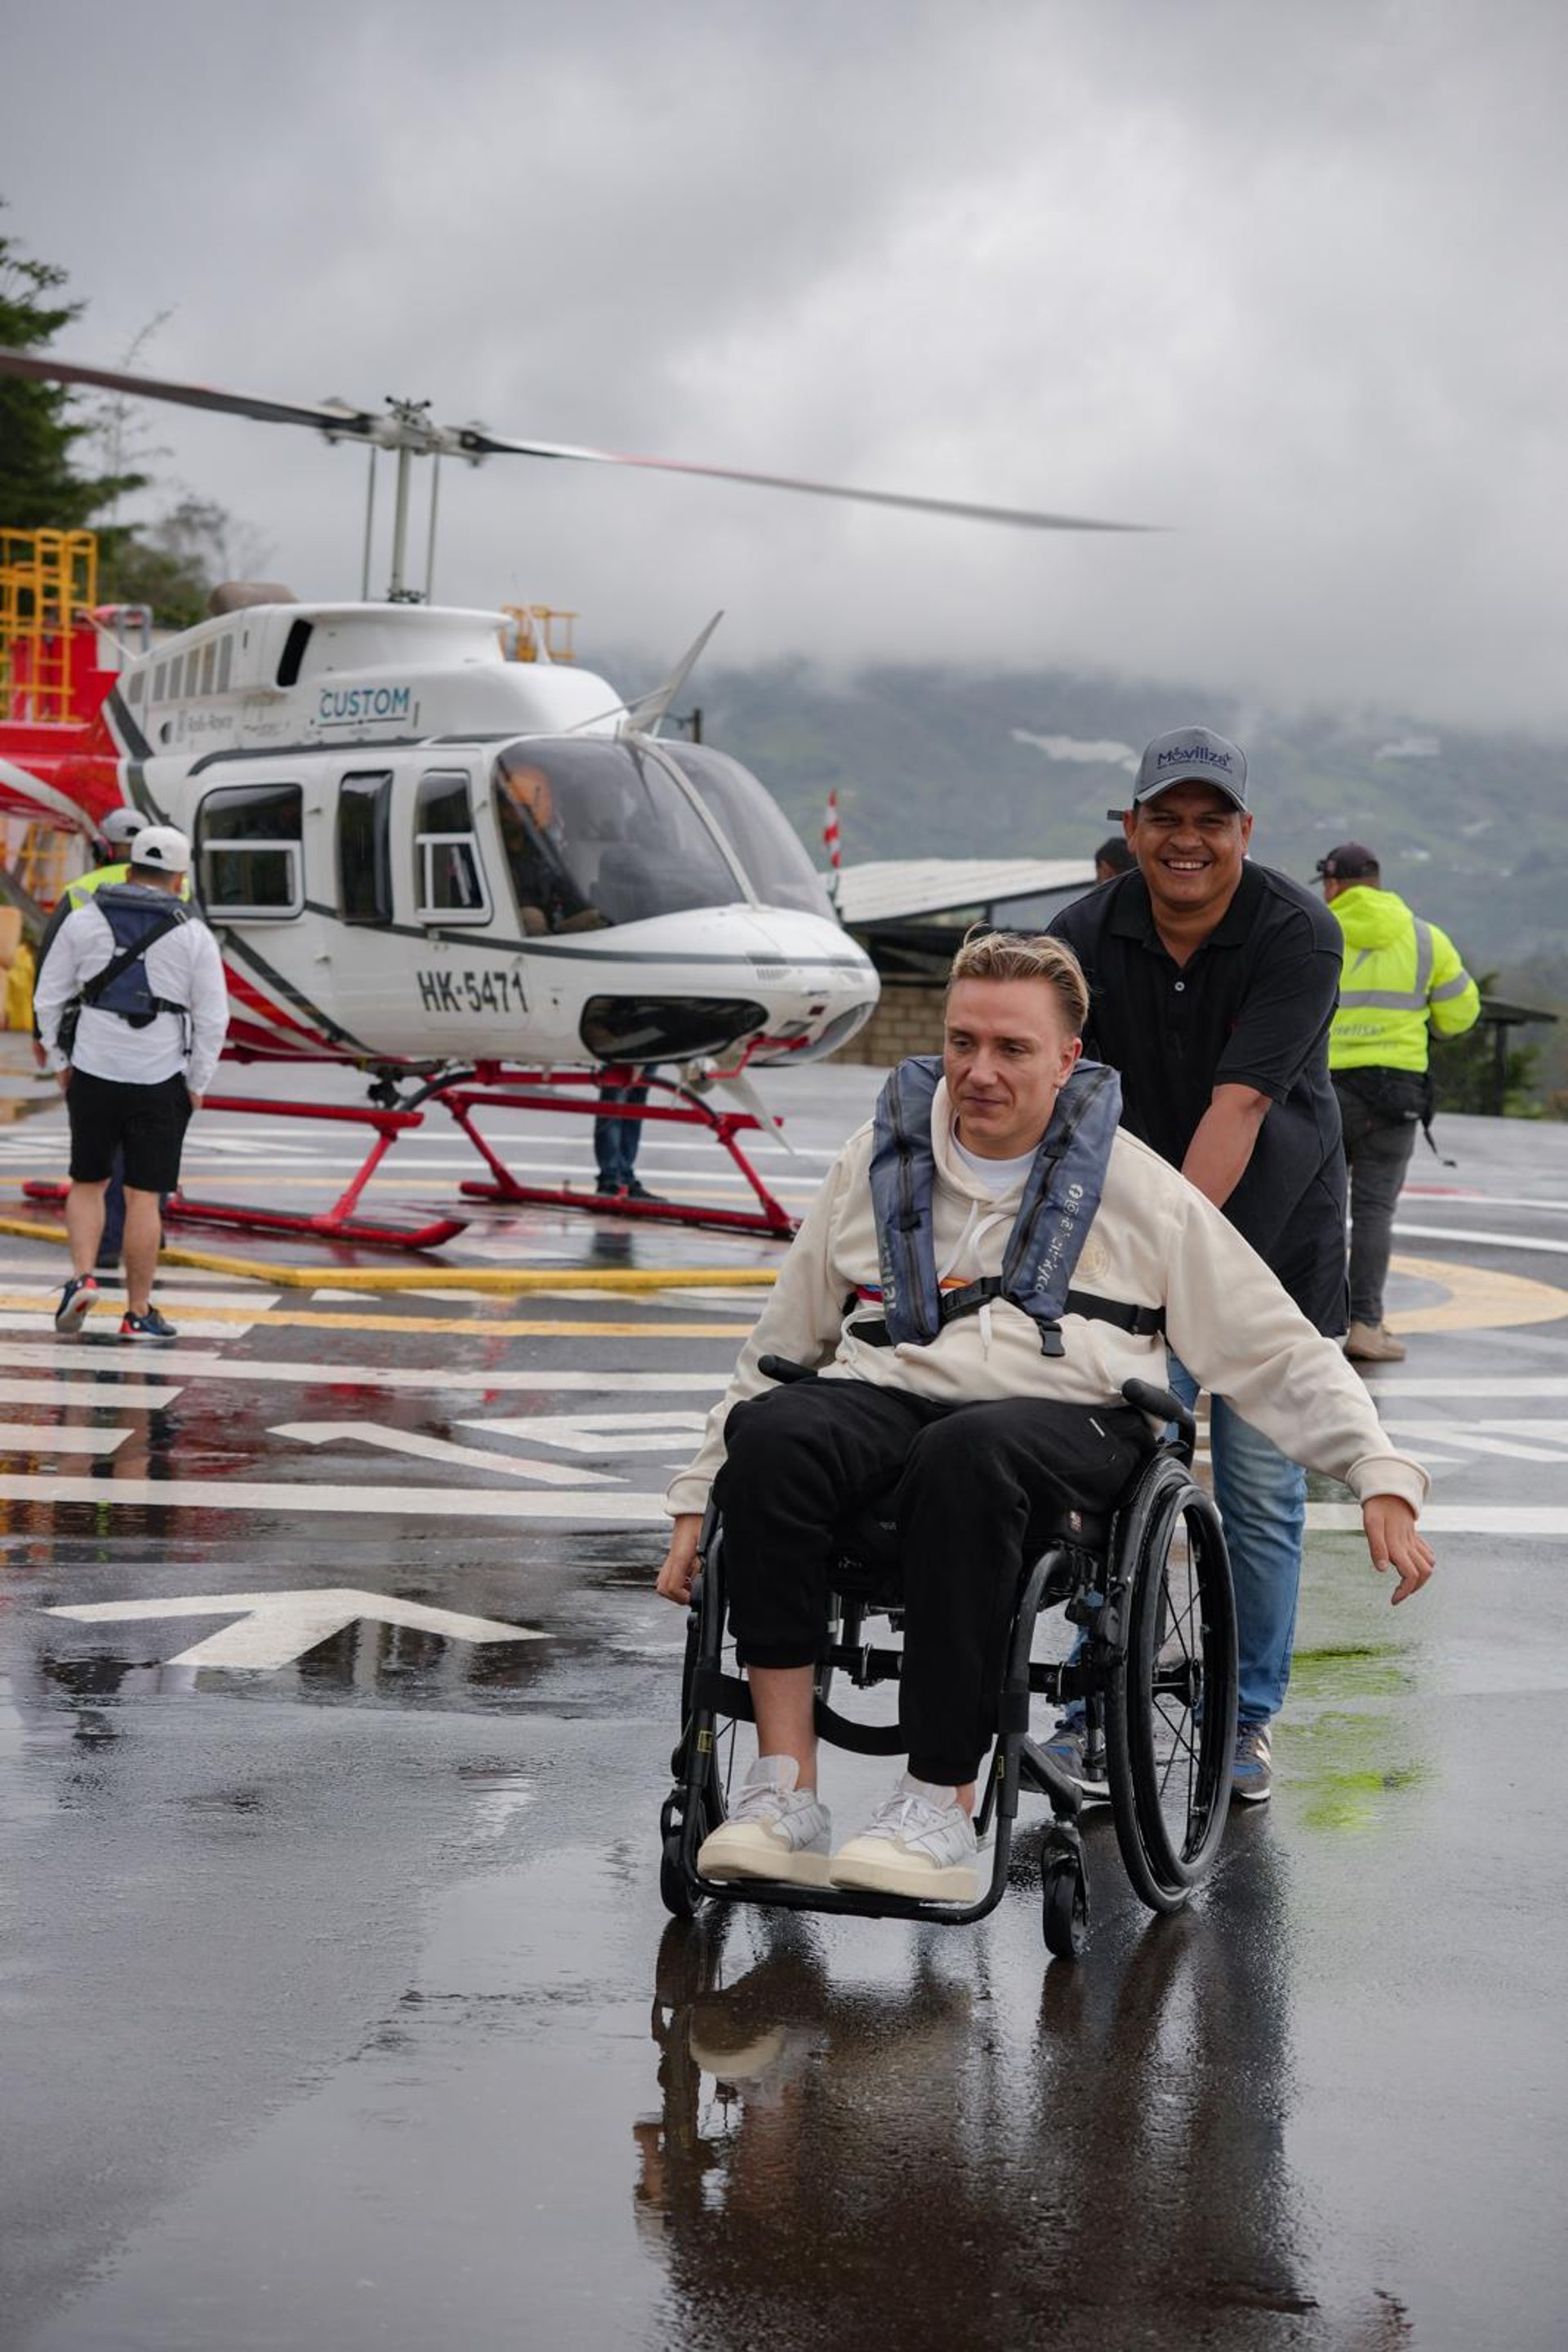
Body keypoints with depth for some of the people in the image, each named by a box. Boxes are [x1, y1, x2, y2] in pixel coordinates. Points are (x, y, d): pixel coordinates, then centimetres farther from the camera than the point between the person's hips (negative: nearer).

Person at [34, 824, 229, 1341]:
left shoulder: (85, 921, 2)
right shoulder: (193, 936, -2)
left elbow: (49, 997, 4)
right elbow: (213, 1019, -4)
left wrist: (60, 1063, 14)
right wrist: (197, 1085, 5)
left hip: (92, 1077, 1)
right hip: (160, 1084, -1)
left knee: (87, 1183, 18)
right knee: (143, 1197, 3)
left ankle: (81, 1278, -2)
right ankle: (138, 1313, 6)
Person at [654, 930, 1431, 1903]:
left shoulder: (1135, 1184, 11)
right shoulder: (881, 1158, 18)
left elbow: (1282, 1352, 11)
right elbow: (780, 1343, 24)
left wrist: (1383, 1480, 0)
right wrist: (699, 1498, 20)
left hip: (1066, 1414, -3)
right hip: (888, 1396, 3)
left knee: (965, 1456, -39)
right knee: (769, 1435, -32)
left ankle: (944, 1805, -34)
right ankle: (784, 1791, -31)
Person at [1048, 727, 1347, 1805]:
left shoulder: (1300, 934, -17)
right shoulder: (1086, 937, -8)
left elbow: (1238, 1108, -26)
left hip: (1274, 1241, -1)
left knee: (1262, 1492, 2)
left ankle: (1246, 1718, 15)